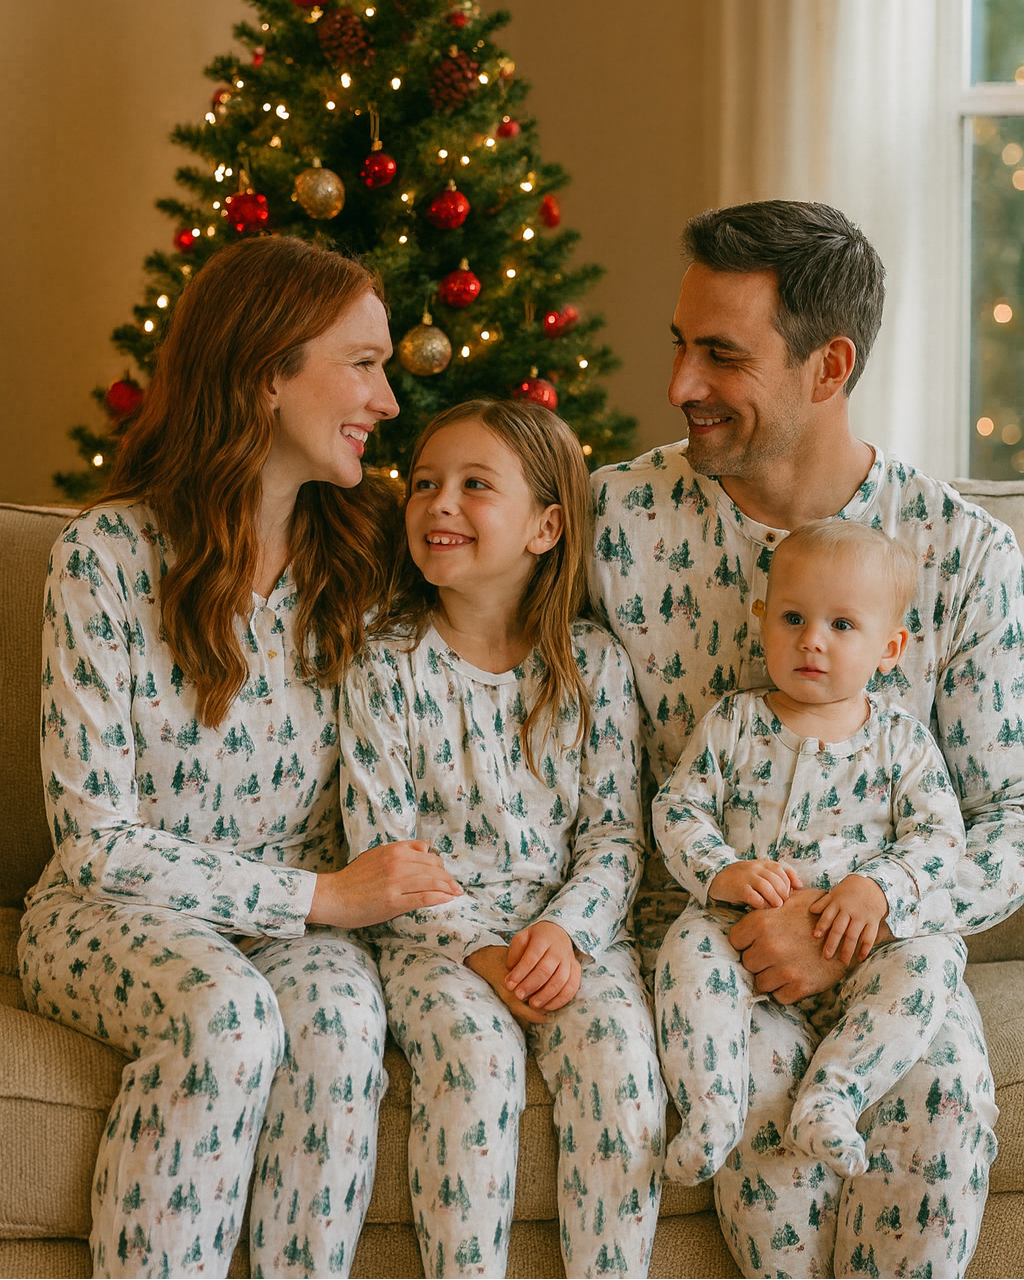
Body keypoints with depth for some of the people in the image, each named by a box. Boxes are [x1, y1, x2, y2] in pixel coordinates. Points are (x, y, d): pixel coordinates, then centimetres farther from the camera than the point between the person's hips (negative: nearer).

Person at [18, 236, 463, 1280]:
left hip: (304, 910, 3)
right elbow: (97, 840, -13)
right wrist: (319, 896, -18)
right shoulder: (106, 555, -11)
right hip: (115, 909, -3)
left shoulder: (360, 550, 4)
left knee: (337, 1011, -31)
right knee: (226, 1014, -35)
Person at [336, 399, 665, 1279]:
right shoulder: (387, 668, -1)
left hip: (572, 927, 2)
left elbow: (615, 829, 3)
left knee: (617, 1048, -25)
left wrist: (566, 929, -15)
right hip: (434, 934, -1)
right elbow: (381, 852, -4)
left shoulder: (593, 663, 4)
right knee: (475, 1050, -29)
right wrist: (476, 949, -15)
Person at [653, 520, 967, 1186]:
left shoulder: (902, 740, 4)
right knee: (690, 942, -30)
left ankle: (831, 1097, -35)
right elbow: (678, 809, 2)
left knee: (933, 958, -27)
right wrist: (724, 873, -17)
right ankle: (711, 1111, -34)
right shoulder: (734, 723, 4)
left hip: (859, 950, 0)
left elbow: (940, 835, 0)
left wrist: (878, 888, -20)